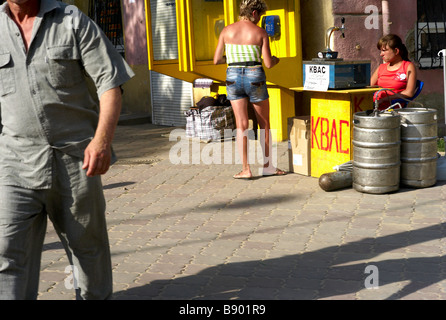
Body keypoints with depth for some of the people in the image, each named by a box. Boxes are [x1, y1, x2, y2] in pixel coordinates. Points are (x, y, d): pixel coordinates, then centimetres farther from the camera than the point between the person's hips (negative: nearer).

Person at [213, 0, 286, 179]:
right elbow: (268, 63, -7)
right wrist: (275, 60, 16)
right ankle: (267, 166, 22)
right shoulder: (261, 33, -4)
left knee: (242, 125, 3)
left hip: (233, 78, 2)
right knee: (264, 124, 14)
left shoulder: (227, 31, 3)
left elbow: (216, 60, 4)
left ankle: (245, 169, -3)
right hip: (255, 78, -2)